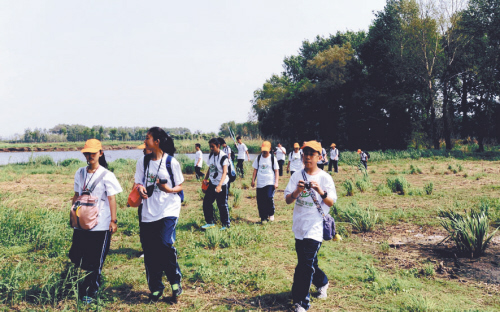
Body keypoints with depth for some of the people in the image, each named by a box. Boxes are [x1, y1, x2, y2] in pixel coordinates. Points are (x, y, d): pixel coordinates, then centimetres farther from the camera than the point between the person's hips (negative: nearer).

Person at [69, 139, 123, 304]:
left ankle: (91, 292, 15)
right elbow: (76, 195, 16)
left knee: (95, 262, 2)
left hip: (101, 225, -4)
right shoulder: (80, 173, 8)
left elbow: (111, 199, -6)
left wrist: (113, 220, -8)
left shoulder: (106, 175, -6)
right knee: (77, 257, 7)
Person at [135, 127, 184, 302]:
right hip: (148, 213, 4)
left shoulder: (171, 162, -5)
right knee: (149, 251, 6)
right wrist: (141, 189, -12)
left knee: (165, 243, -19)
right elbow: (139, 183, 12)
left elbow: (180, 186, 1)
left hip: (169, 210, -4)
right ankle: (155, 289, 23)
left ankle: (175, 281, 6)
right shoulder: (143, 161, 7)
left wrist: (168, 189, -20)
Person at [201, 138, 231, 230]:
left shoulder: (223, 157, -16)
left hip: (221, 184, -7)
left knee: (222, 205, 0)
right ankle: (210, 222, 23)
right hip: (212, 183, 7)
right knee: (206, 202, 7)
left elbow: (224, 172, -23)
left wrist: (219, 185, -33)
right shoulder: (211, 156, 5)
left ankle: (226, 224, 17)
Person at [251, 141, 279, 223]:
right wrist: (253, 180, 6)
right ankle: (263, 218, 14)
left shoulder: (273, 159, 3)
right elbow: (255, 170, 14)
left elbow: (276, 171, 3)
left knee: (269, 198, -20)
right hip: (260, 184, 3)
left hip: (270, 183, -3)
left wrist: (276, 182, -5)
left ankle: (271, 214, 4)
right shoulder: (258, 158, 9)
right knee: (260, 201, 1)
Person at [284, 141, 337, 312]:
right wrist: (297, 191, -20)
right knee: (306, 262, 18)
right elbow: (287, 200, 0)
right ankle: (322, 282, 45)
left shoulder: (325, 177, -4)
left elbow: (331, 203, -6)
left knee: (306, 265, -9)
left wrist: (321, 192, -25)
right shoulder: (297, 176, 5)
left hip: (315, 227, -5)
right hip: (299, 227, 5)